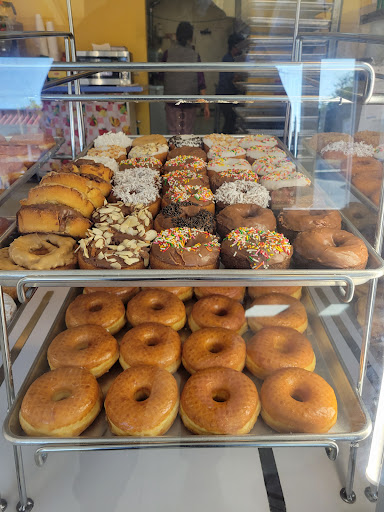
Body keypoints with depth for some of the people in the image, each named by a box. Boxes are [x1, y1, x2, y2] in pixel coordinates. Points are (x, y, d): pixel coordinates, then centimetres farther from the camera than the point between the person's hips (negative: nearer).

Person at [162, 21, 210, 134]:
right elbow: (201, 82, -4)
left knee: (173, 132, 4)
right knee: (188, 132, 9)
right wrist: (206, 105, 0)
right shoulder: (195, 55, -3)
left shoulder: (168, 53, -3)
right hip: (190, 101, 0)